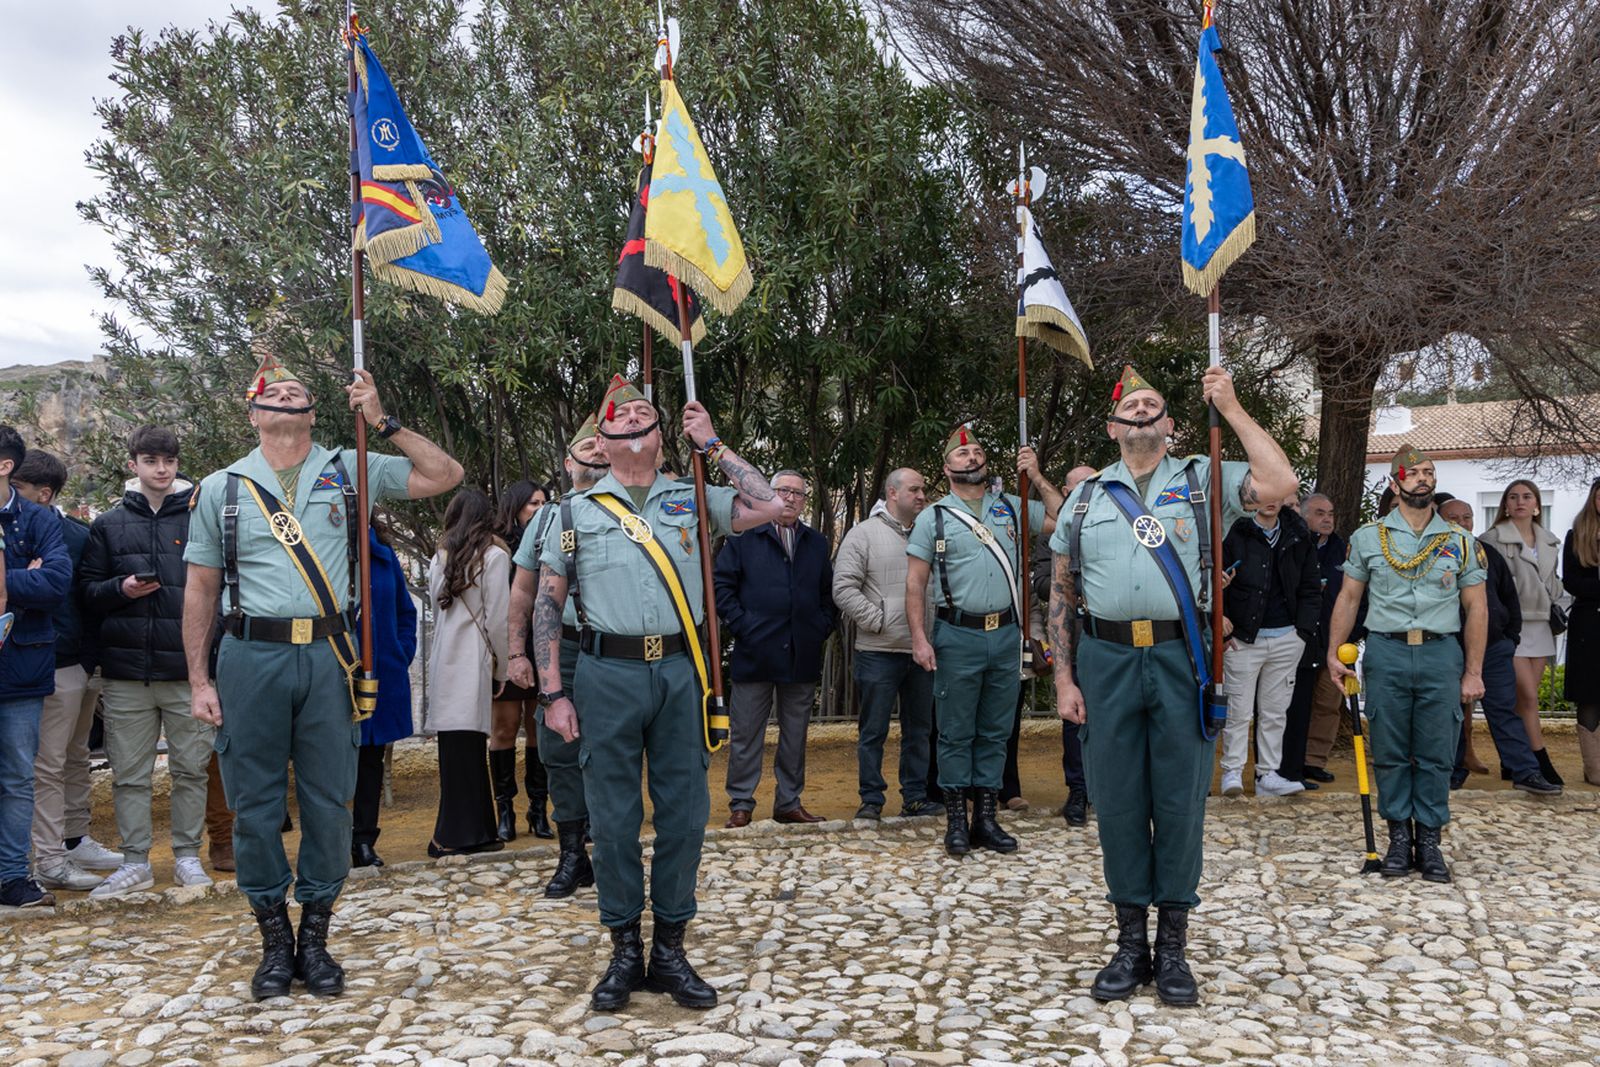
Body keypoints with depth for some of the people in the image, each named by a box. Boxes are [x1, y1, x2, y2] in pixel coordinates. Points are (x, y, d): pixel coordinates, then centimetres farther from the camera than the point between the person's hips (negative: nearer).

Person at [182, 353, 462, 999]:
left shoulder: (349, 472, 9)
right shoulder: (222, 489, 10)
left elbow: (445, 476, 6)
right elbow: (200, 589, 10)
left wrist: (384, 424, -1)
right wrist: (199, 681, 4)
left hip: (327, 656, 0)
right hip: (252, 658, 0)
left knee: (329, 801, 4)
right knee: (255, 805, 4)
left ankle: (315, 939, 18)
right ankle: (274, 941, 19)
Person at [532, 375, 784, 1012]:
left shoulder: (691, 500, 12)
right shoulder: (578, 511, 9)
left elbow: (771, 506, 0)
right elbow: (547, 605, 7)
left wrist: (712, 446, 5)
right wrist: (553, 693, -1)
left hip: (680, 672, 1)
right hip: (608, 675, -1)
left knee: (684, 813, 4)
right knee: (613, 817, 3)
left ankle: (670, 951, 17)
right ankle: (624, 952, 17)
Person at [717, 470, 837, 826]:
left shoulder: (816, 544, 15)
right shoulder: (744, 537, 1)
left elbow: (828, 592, 18)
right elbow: (722, 585, -2)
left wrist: (822, 628, 5)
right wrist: (741, 625, -9)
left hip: (803, 657, 4)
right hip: (755, 654, -4)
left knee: (795, 734, 10)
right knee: (746, 733, 1)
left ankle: (789, 803, 19)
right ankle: (740, 805, 9)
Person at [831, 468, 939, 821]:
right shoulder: (864, 533, -4)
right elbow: (844, 588, -9)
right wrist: (877, 621, -13)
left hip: (922, 651, 5)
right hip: (879, 652, -5)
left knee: (920, 730, 12)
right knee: (873, 731, 2)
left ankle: (915, 797, 22)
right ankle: (871, 800, 11)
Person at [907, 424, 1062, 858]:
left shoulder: (1011, 508, 10)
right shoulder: (933, 518, 2)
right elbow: (915, 583, 0)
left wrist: (1037, 478, 1)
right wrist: (919, 638, -9)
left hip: (1006, 635, 3)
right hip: (958, 636, -3)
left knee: (995, 732, 8)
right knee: (956, 733, 2)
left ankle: (986, 818, 17)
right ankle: (956, 821, 10)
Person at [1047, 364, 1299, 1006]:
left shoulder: (1203, 482, 9)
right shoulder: (1086, 497, 14)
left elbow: (1280, 485, -9)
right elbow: (1061, 594, 12)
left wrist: (1232, 410, -3)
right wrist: (1064, 679, 3)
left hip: (1180, 660, -1)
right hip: (1105, 660, 2)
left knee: (1180, 800, 3)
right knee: (1117, 802, 5)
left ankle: (1173, 947, 15)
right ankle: (1131, 941, 18)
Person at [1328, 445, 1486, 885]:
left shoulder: (1460, 542, 7)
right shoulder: (1368, 537, 6)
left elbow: (1476, 609, 7)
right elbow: (1348, 598, 8)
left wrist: (1473, 672, 1)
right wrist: (1333, 652, -2)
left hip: (1441, 655, 0)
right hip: (1386, 654, 0)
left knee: (1436, 755, 2)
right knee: (1390, 753, 4)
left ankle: (1429, 841, 12)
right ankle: (1399, 838, 15)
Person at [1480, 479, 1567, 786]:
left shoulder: (1549, 542, 15)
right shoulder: (1494, 539, -6)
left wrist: (1557, 608, 12)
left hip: (1540, 625, 6)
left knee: (1523, 699, 7)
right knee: (1527, 696, -12)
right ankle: (1541, 762, -9)